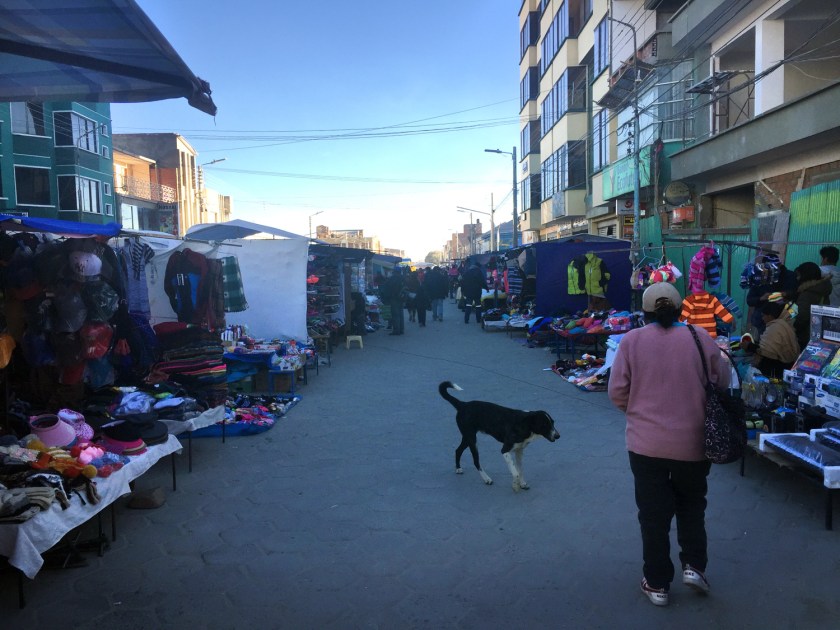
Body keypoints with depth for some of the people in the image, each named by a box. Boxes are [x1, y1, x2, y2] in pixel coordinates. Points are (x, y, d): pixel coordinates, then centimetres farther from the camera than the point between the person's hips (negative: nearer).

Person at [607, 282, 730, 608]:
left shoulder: (631, 340, -9)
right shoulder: (700, 337, -6)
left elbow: (617, 392, -7)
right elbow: (722, 382, 3)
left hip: (646, 443, -1)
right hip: (693, 442, 1)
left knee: (653, 513, 12)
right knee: (691, 503, 26)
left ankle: (657, 583, 22)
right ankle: (693, 565, 22)